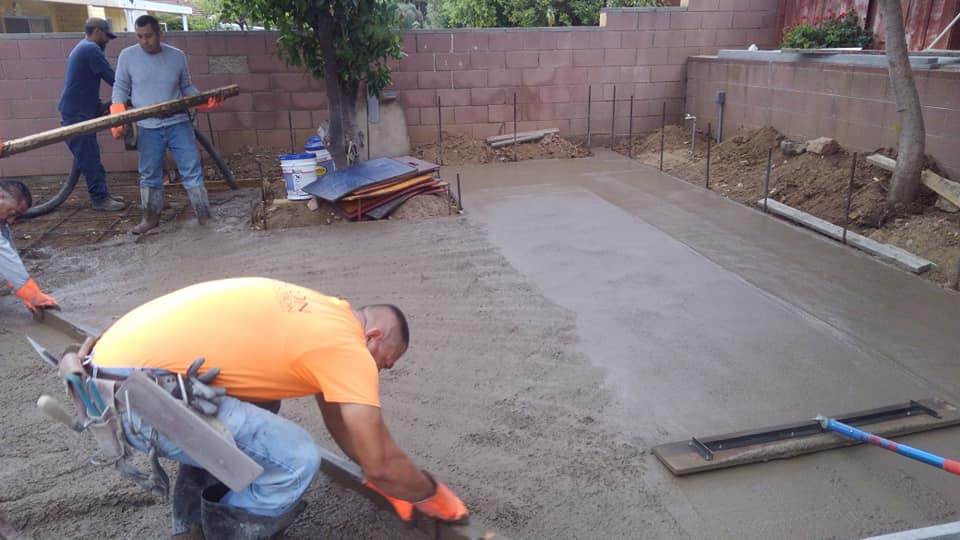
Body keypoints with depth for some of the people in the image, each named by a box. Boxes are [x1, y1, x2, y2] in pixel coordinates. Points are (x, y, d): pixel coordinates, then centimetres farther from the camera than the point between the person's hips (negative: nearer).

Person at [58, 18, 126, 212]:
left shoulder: (83, 48, 20)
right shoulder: (91, 49, -13)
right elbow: (112, 78, -16)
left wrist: (101, 107, 18)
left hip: (79, 112, 10)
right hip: (77, 114, -10)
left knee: (91, 158, 12)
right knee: (89, 159, -7)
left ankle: (101, 195, 16)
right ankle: (100, 199, -5)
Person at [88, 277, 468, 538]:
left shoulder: (326, 317, 18)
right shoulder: (348, 348, -9)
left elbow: (338, 419, 28)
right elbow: (380, 463, -7)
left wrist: (387, 480, 32)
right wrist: (434, 496, 11)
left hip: (122, 360, 10)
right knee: (296, 459, -10)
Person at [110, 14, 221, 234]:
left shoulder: (177, 56, 2)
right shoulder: (127, 56, 0)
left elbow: (187, 87, 10)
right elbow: (120, 88, 5)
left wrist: (205, 103, -8)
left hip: (179, 124, 0)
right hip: (147, 128, 0)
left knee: (192, 169, -1)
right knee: (149, 174, 9)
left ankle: (205, 216, 5)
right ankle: (151, 217, 22)